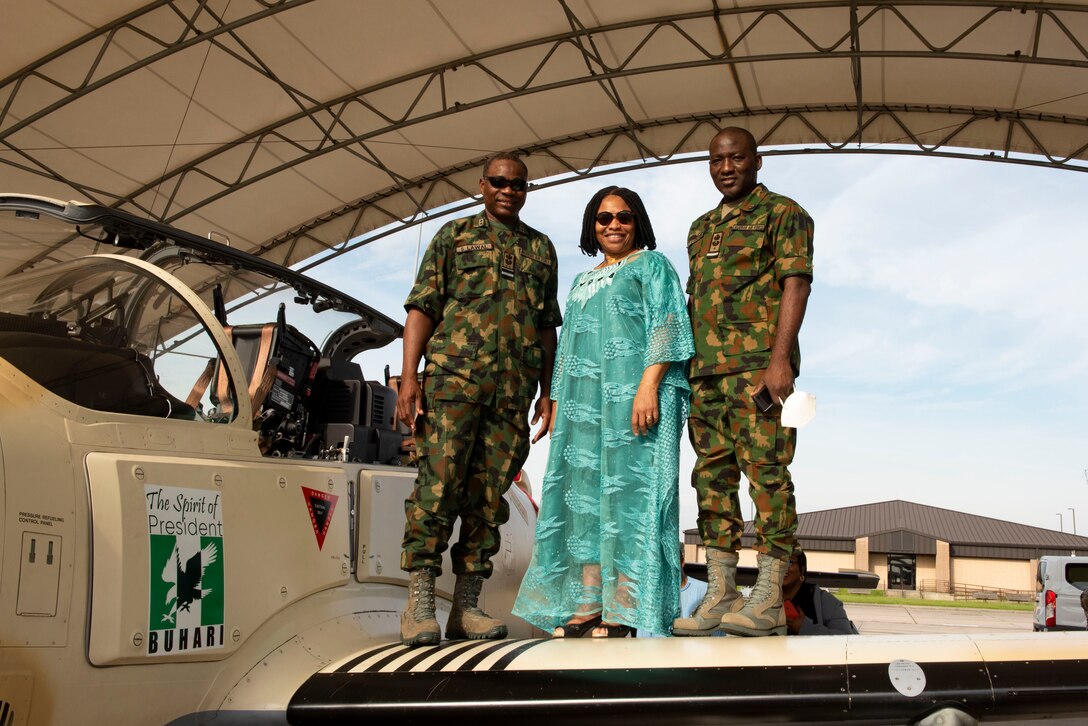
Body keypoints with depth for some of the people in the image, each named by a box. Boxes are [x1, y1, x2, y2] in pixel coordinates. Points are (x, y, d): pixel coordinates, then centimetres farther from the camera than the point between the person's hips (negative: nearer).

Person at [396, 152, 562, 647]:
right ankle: (419, 605, -8)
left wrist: (548, 394, 12)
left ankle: (466, 607, 7)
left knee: (489, 495, 2)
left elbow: (546, 327, 20)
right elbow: (422, 308, 4)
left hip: (513, 389, 3)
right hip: (453, 378, -3)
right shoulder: (454, 236, 11)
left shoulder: (541, 249, 20)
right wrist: (408, 379, -7)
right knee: (438, 486, -11)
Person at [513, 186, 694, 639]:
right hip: (583, 403, 7)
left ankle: (624, 611, -11)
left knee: (627, 490, -11)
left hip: (631, 395, -7)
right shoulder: (581, 282, 27)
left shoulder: (651, 266, 8)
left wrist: (649, 383, -18)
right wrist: (557, 402, 17)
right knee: (583, 497, 1)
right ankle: (585, 609, 3)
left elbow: (666, 326, -5)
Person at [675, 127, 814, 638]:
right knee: (712, 475, 5)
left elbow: (795, 285, -8)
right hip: (706, 368, 7)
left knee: (766, 471, -9)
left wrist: (780, 358, -20)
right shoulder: (701, 228, 24)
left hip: (758, 364, -7)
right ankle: (719, 595, 9)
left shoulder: (782, 214, 3)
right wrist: (687, 371, 16)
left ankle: (769, 599, -6)